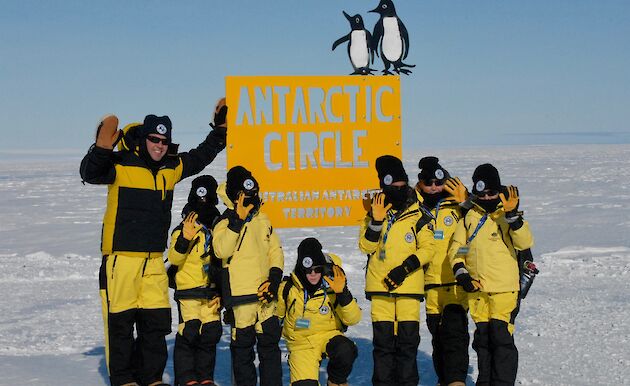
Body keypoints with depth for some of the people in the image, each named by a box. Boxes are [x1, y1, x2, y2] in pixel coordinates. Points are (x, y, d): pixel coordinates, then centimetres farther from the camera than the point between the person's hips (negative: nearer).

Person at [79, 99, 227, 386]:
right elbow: (90, 174, -23)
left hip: (154, 259, 6)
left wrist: (220, 128, 22)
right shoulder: (121, 164, -8)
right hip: (121, 257, -6)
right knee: (120, 320, 1)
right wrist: (103, 147, -39)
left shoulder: (171, 168, 12)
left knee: (156, 320, 8)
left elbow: (201, 157, 25)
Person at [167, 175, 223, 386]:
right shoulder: (184, 229, -5)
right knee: (189, 333, -9)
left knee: (210, 334, 5)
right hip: (189, 291, -5)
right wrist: (184, 239, -31)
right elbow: (174, 259, -15)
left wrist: (222, 289, 15)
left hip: (212, 293, 5)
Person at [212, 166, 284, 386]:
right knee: (243, 343, 0)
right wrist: (238, 221, -23)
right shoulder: (226, 222, -3)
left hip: (265, 292, 5)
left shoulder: (262, 220, 13)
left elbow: (275, 250, 16)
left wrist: (274, 278, 2)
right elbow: (221, 250, -20)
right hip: (240, 293, -5)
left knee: (270, 339, 8)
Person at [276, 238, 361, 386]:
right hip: (301, 343, 0)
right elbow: (276, 315, 9)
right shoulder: (288, 288, -10)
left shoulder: (332, 286, -11)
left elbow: (353, 319, -15)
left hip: (329, 335, 0)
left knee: (346, 351, -33)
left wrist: (343, 294, -27)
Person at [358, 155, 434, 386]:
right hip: (380, 287, 1)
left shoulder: (418, 217, 3)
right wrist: (376, 221, -16)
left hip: (410, 286, -1)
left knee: (408, 338, -2)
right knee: (383, 339, 2)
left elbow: (427, 249, -1)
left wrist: (406, 267, -13)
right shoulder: (375, 213, 8)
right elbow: (366, 247, -2)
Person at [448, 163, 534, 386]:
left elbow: (525, 243, -14)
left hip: (505, 288, -4)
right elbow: (456, 248, 12)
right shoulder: (469, 217, 11)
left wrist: (512, 216, -25)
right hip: (476, 287, 4)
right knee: (482, 336, 11)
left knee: (501, 336, -8)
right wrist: (460, 272, -3)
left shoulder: (507, 216, 0)